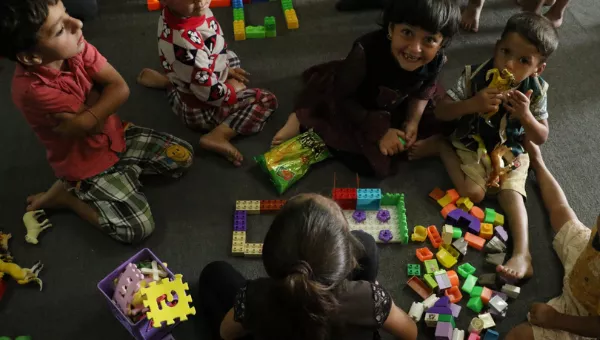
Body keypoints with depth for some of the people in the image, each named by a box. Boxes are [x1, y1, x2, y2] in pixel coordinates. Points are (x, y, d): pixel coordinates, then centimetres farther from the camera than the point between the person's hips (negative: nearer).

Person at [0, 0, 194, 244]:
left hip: (116, 135, 6)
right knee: (139, 228, -13)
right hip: (86, 163, -6)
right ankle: (66, 194, 4)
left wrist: (85, 113, -27)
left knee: (183, 156, 0)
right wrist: (94, 99, -11)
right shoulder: (32, 89, -32)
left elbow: (120, 89, -17)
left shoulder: (74, 46, -16)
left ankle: (124, 169, 11)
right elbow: (86, 124, -26)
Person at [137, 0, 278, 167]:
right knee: (267, 100, -7)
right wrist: (233, 90, -11)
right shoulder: (185, 42, -40)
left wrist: (226, 70, 10)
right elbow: (209, 93, -30)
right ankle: (218, 136, -19)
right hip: (201, 110, -8)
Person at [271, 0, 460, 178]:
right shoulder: (367, 52, -40)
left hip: (393, 108, 6)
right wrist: (379, 131, -27)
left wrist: (413, 121, -14)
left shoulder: (435, 60, -24)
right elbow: (341, 98, -26)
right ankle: (304, 121, -5)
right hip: (353, 108, -6)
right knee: (369, 164, -18)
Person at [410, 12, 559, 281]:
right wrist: (473, 104, -36)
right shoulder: (474, 76, -19)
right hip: (472, 147, -1)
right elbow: (440, 112, -17)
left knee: (511, 192, -21)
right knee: (473, 193, -17)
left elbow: (541, 138, -8)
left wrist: (525, 115, -29)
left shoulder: (536, 91, -14)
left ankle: (522, 251, -23)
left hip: (510, 153, 2)